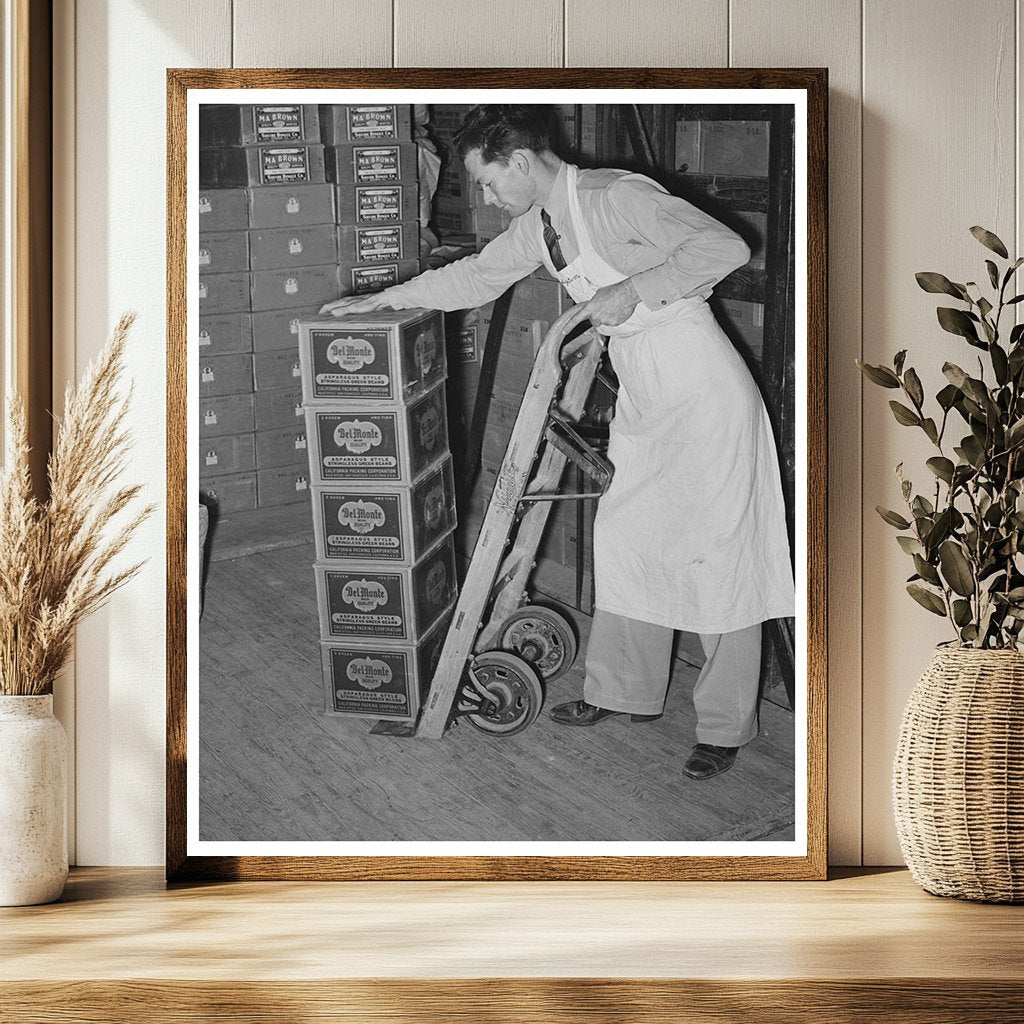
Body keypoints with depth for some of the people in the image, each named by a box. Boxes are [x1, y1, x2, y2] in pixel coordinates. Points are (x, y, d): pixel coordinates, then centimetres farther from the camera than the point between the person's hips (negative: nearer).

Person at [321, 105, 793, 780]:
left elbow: (725, 247, -27)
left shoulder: (618, 197, -20)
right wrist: (380, 299, 24)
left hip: (703, 391, -9)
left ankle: (727, 725, 5)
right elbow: (476, 276, 22)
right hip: (644, 397, 9)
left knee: (715, 553, -3)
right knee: (625, 539, 12)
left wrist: (634, 291, -26)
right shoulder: (538, 225, 6)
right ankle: (627, 690, 26)